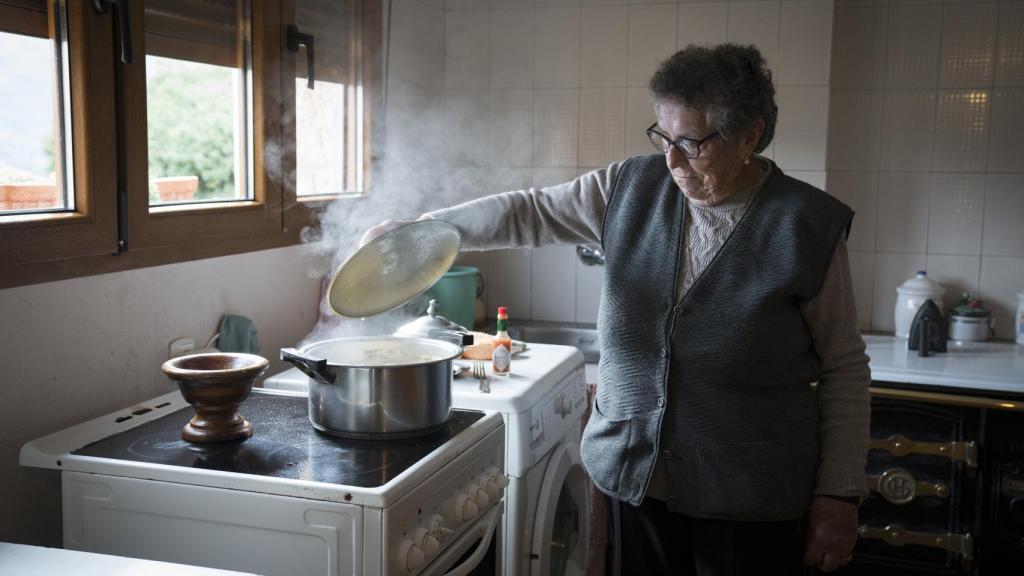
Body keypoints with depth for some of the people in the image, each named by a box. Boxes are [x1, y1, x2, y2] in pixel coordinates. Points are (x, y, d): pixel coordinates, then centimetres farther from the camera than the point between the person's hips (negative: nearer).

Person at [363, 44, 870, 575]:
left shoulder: (808, 226, -10)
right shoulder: (632, 188, -1)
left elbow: (843, 368, -5)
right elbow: (528, 213, 4)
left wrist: (840, 493, -6)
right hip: (633, 475, 3)